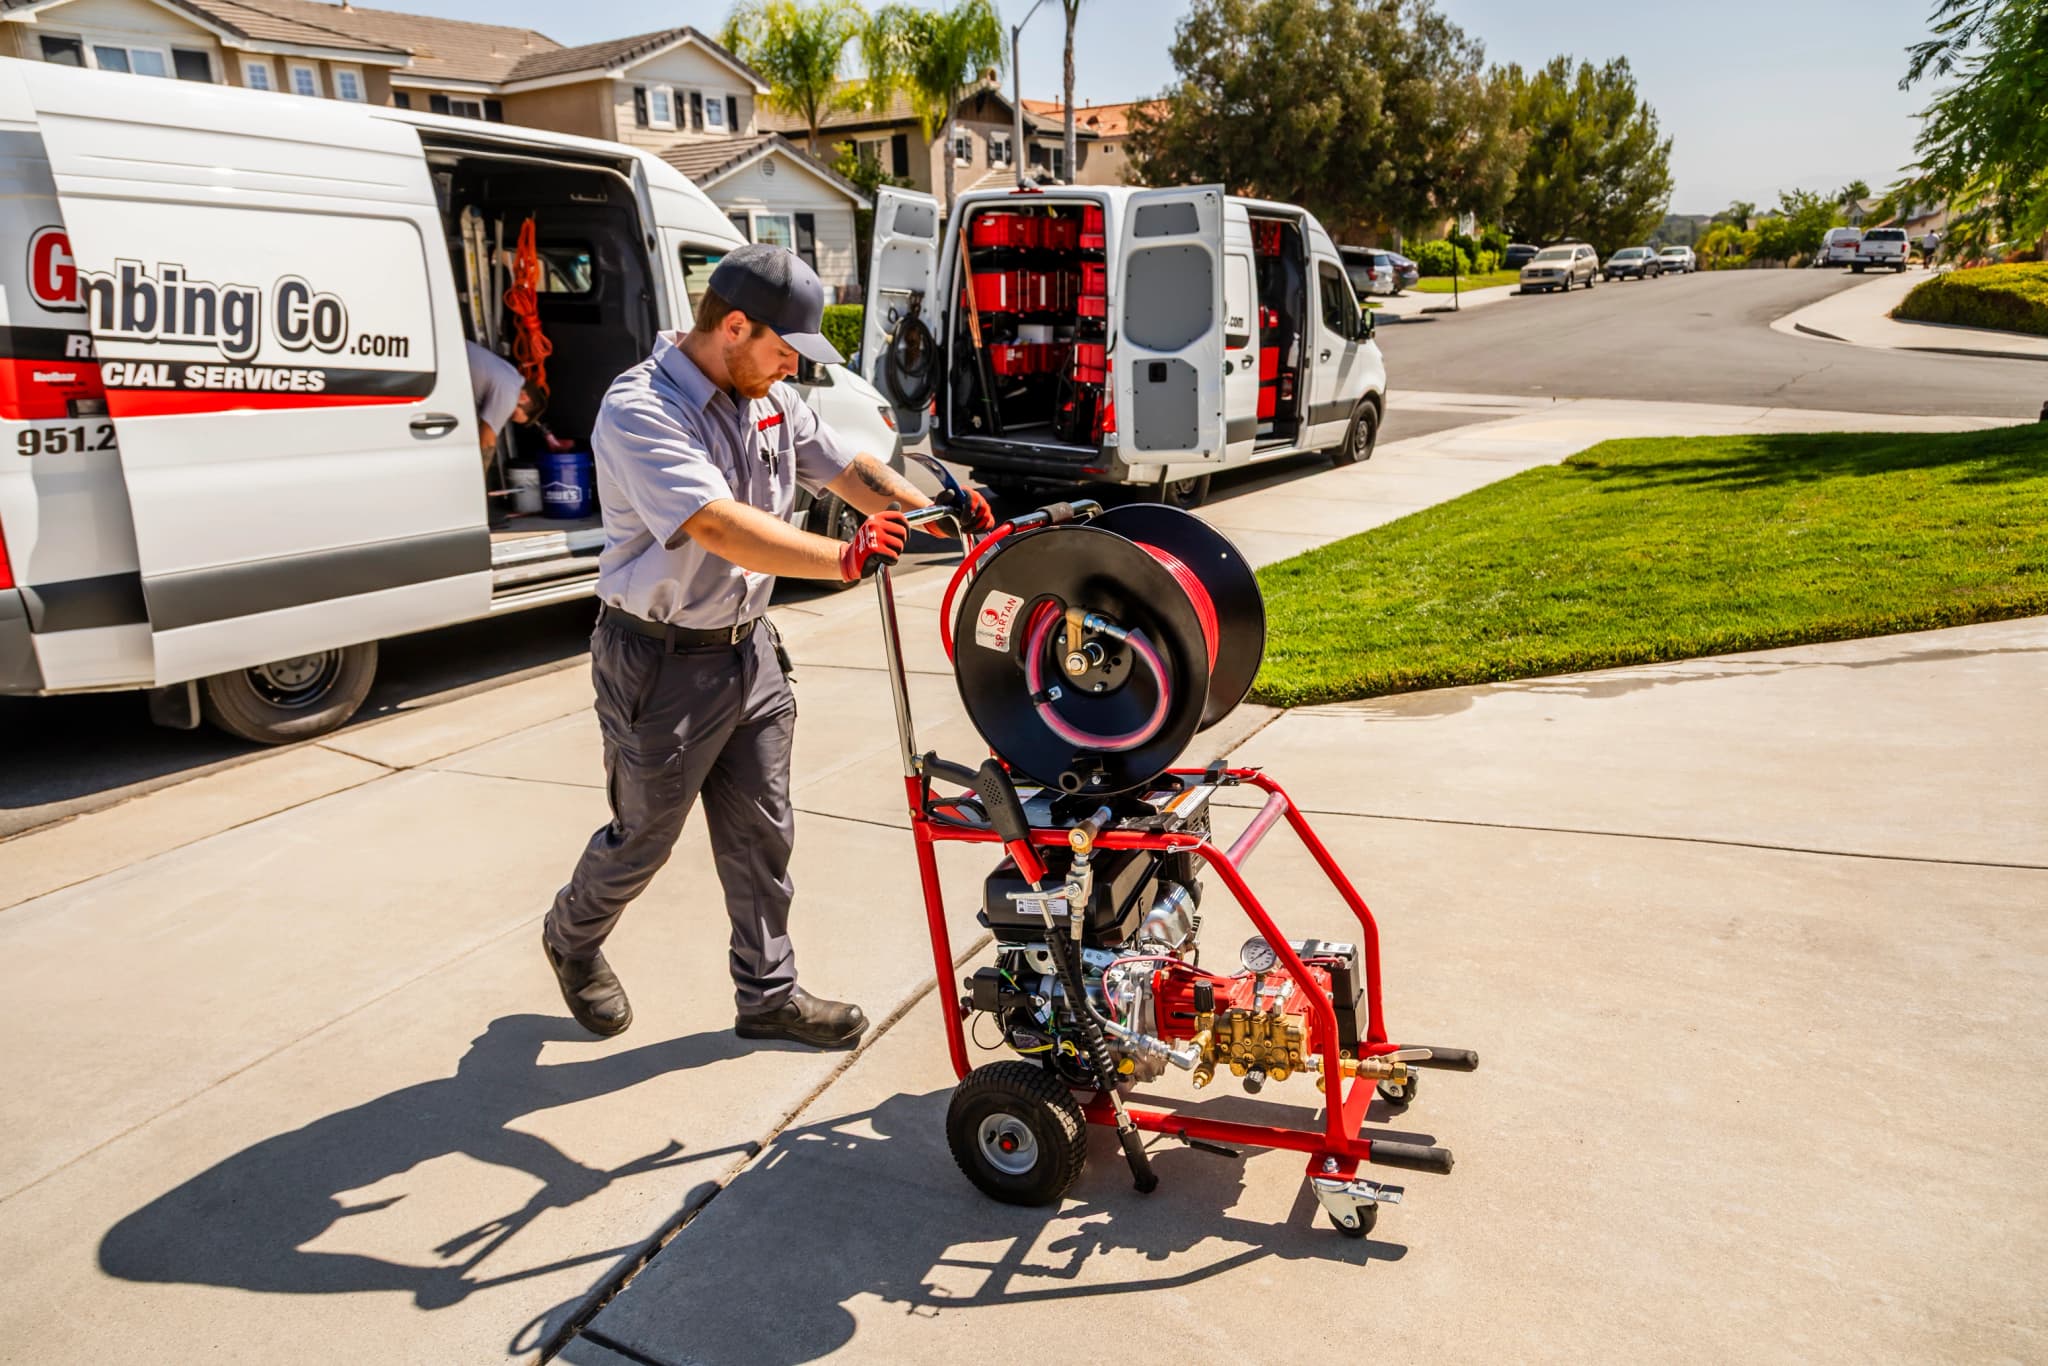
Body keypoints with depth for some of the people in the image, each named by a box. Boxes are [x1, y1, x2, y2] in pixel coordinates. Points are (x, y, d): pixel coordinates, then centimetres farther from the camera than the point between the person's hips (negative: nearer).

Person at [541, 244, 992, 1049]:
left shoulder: (769, 399, 3)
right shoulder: (641, 411, -23)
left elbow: (845, 467, 10)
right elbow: (723, 527, -36)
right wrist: (845, 559, -46)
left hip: (747, 647, 7)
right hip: (663, 665, -7)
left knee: (762, 832, 13)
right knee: (644, 837, 11)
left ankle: (767, 995, 28)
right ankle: (571, 938, 42)